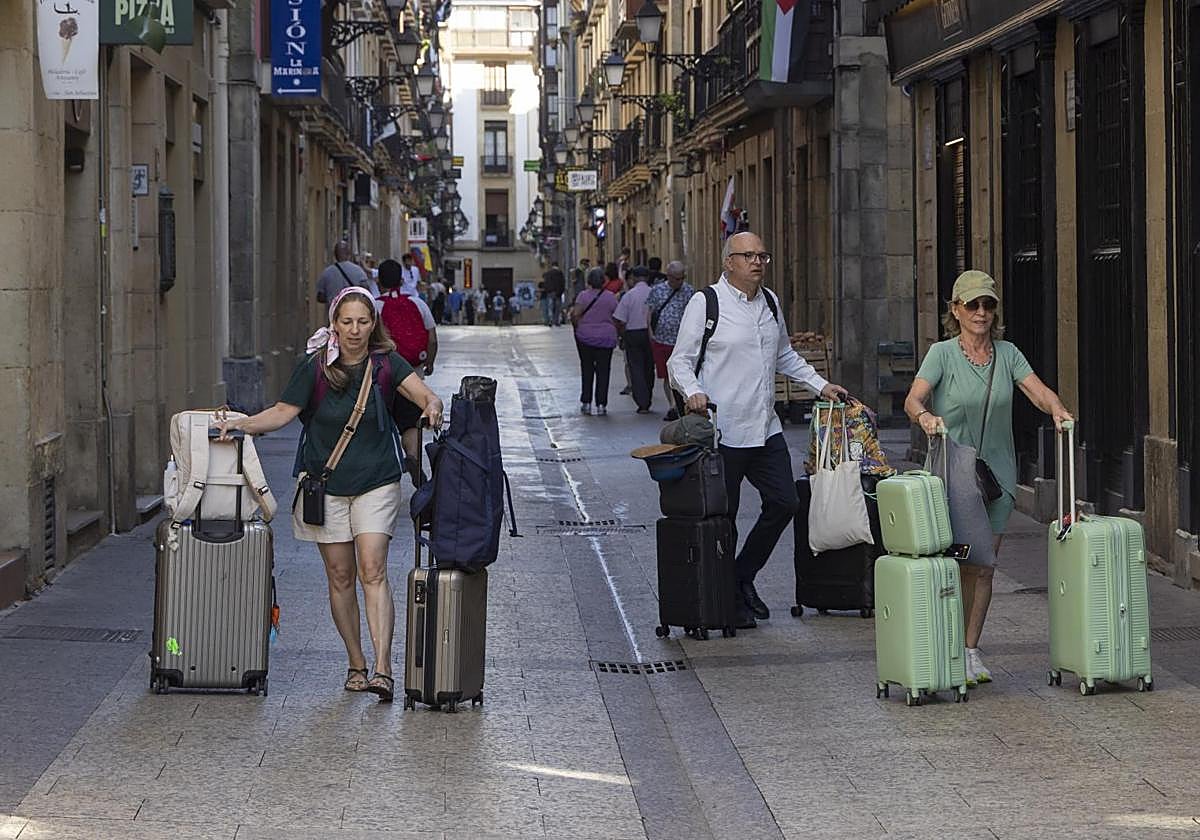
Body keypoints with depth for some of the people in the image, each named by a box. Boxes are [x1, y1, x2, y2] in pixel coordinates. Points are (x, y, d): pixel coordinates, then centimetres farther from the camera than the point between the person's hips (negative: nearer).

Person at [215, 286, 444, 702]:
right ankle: (356, 665, 20)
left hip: (376, 482, -1)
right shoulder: (315, 366, -5)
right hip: (326, 483, 1)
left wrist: (432, 406, -39)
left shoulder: (386, 362, -4)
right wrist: (241, 425, -18)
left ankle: (383, 669, -20)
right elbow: (284, 411, -3)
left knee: (372, 570, -14)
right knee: (341, 577, 6)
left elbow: (423, 393, -15)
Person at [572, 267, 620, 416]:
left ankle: (586, 403, 11)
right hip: (606, 339, 0)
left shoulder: (584, 295, -5)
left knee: (586, 370, 11)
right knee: (603, 371, 4)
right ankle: (601, 405, 1)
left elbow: (575, 314, -14)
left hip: (585, 337, 0)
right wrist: (615, 333, 13)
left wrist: (577, 328, 3)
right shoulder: (611, 297, -2)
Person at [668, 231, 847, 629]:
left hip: (765, 429, 7)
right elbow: (679, 361, -6)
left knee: (784, 503, 7)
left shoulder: (770, 303, 14)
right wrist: (693, 391, -24)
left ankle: (744, 576, 25)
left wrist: (820, 384, 21)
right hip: (722, 429, -7)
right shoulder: (705, 304, -7)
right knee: (723, 517, 0)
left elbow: (785, 356, 28)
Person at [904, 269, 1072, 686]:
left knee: (984, 565, 4)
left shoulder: (1007, 353, 7)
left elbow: (1039, 391, -3)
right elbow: (912, 399, -17)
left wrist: (1057, 410, -25)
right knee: (960, 563, -6)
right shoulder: (942, 353, -4)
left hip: (997, 471, 4)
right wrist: (925, 415, -39)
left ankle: (971, 650, 14)